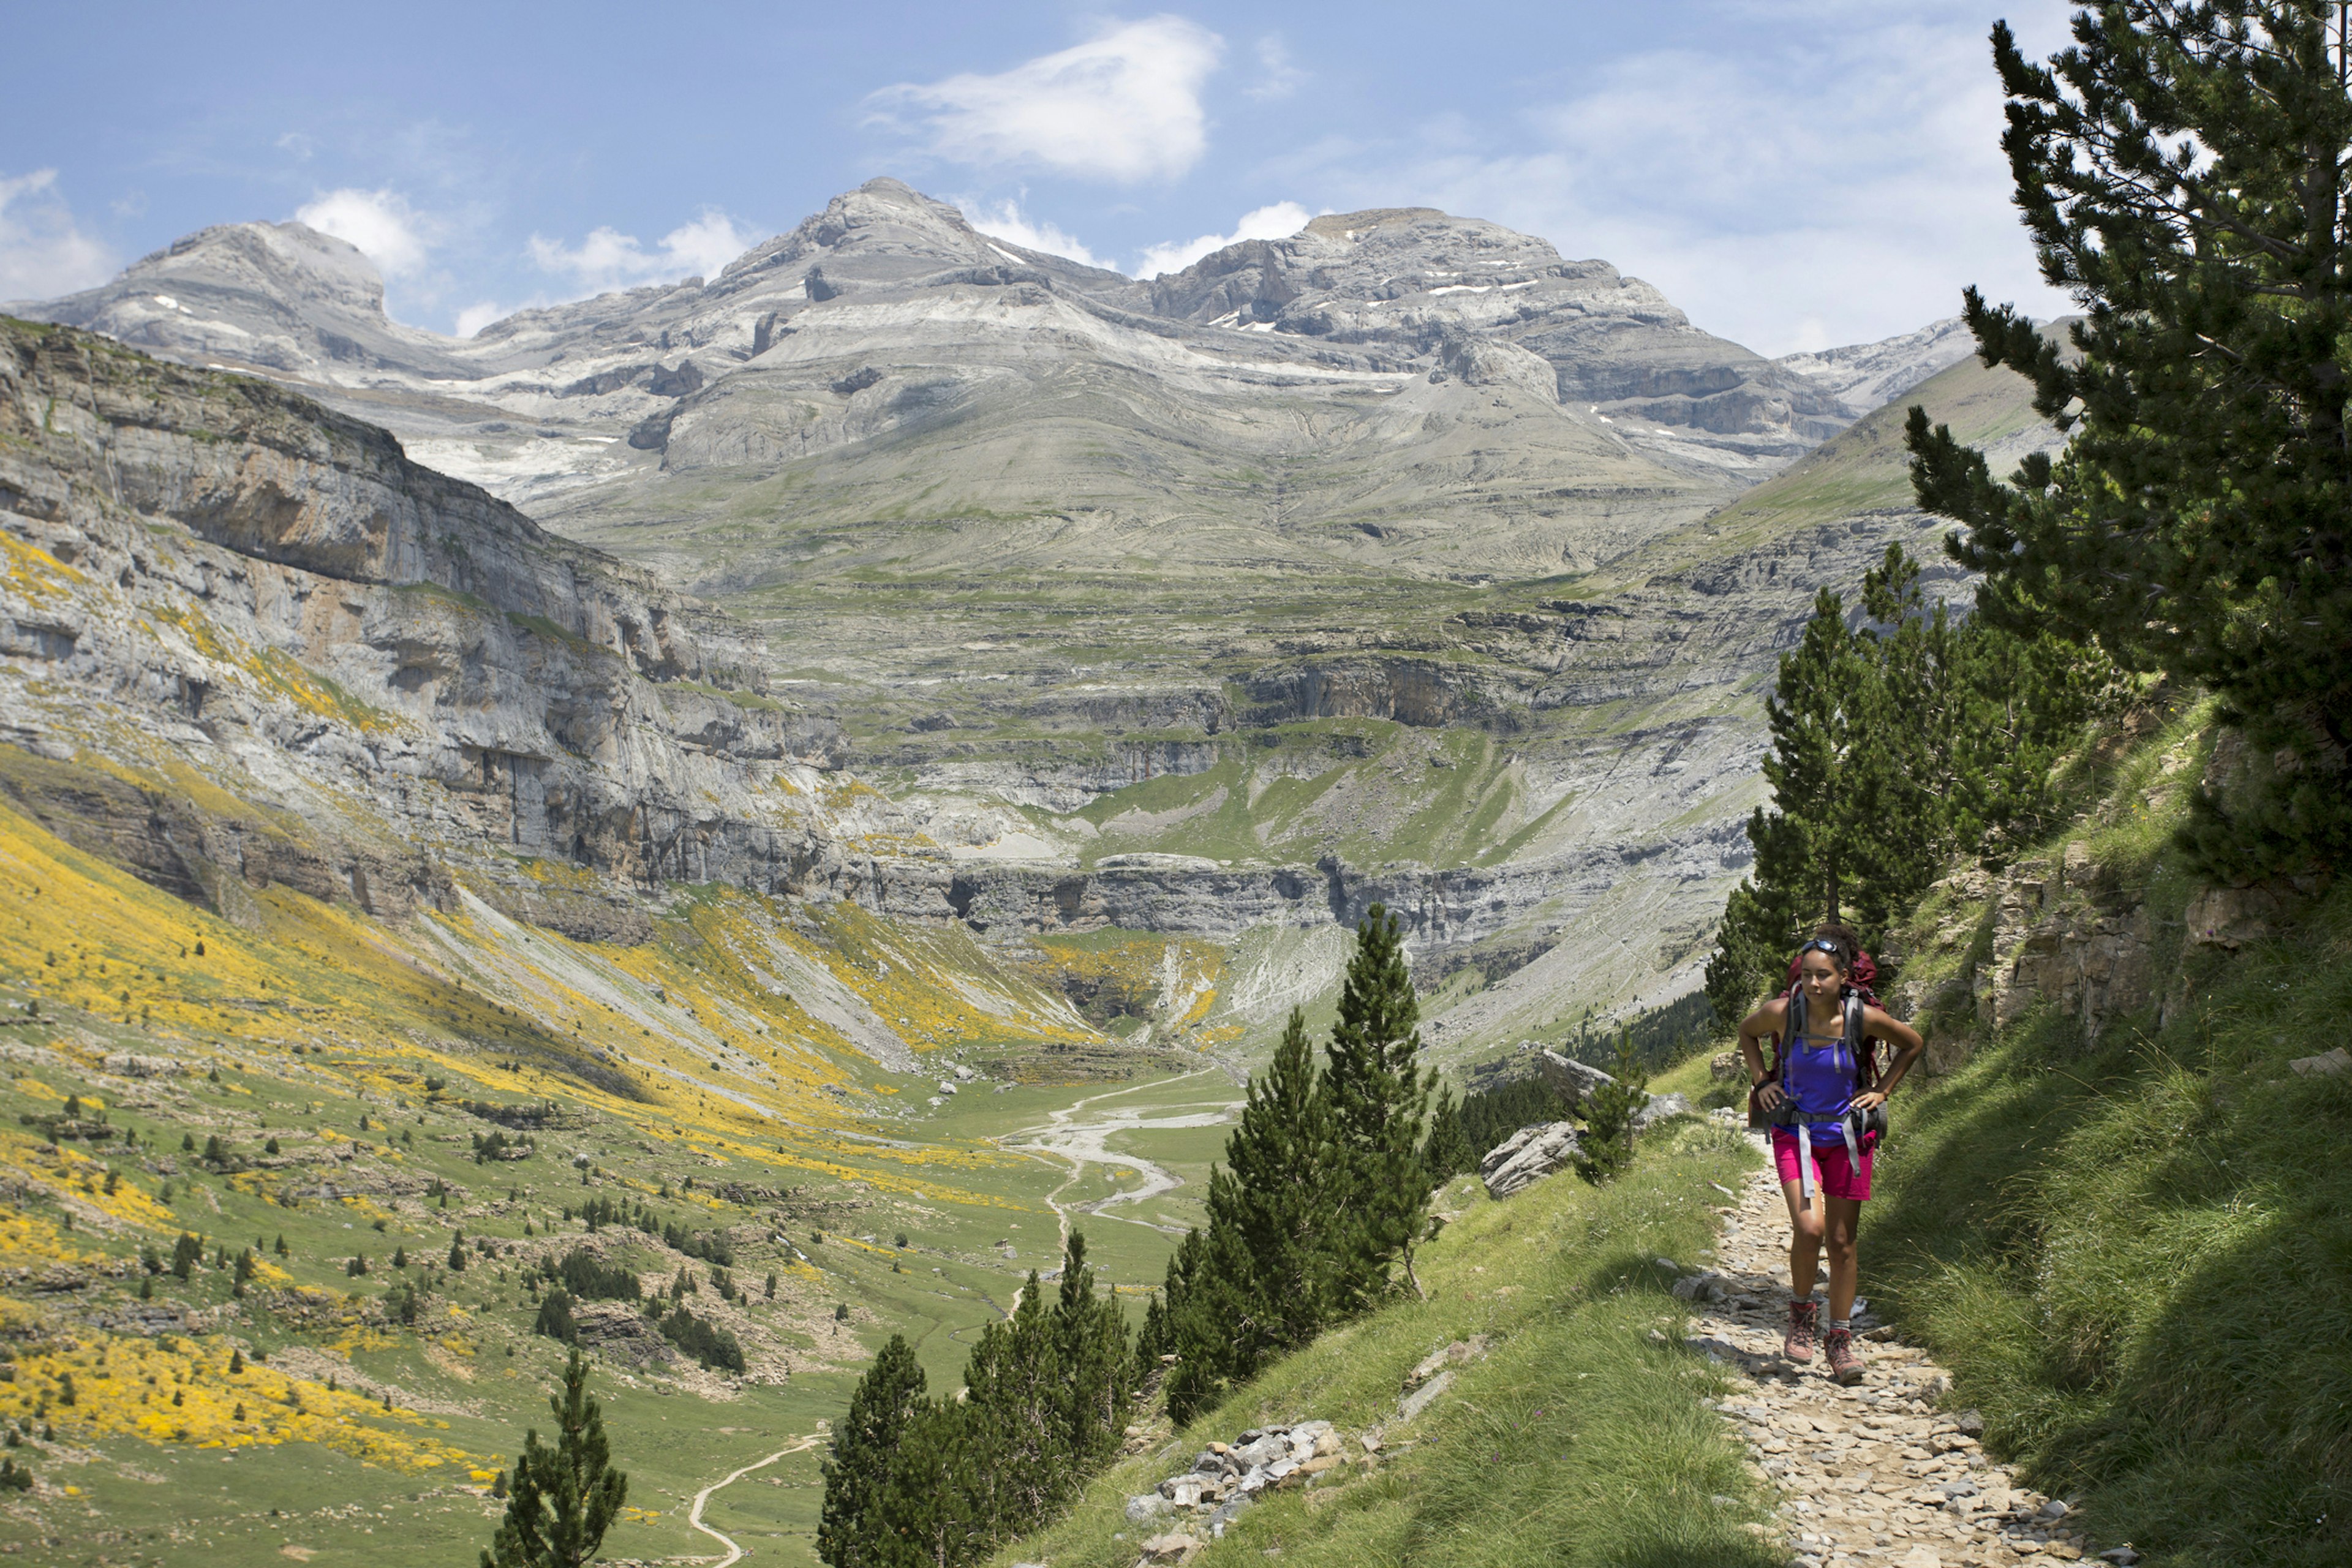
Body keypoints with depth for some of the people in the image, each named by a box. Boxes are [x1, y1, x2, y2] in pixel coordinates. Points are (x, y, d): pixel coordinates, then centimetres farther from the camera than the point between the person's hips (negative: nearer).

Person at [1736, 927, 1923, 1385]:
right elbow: (1747, 1032, 10)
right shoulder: (1782, 1011, -14)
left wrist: (1882, 1091, 1)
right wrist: (1761, 1080, 2)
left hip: (1847, 1136, 1)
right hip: (1795, 1133, -1)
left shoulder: (1865, 1017, -15)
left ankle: (1840, 1341, 19)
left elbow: (1912, 1043, 6)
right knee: (1809, 1227, -19)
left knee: (1842, 1242, 6)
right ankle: (1802, 1313, 6)